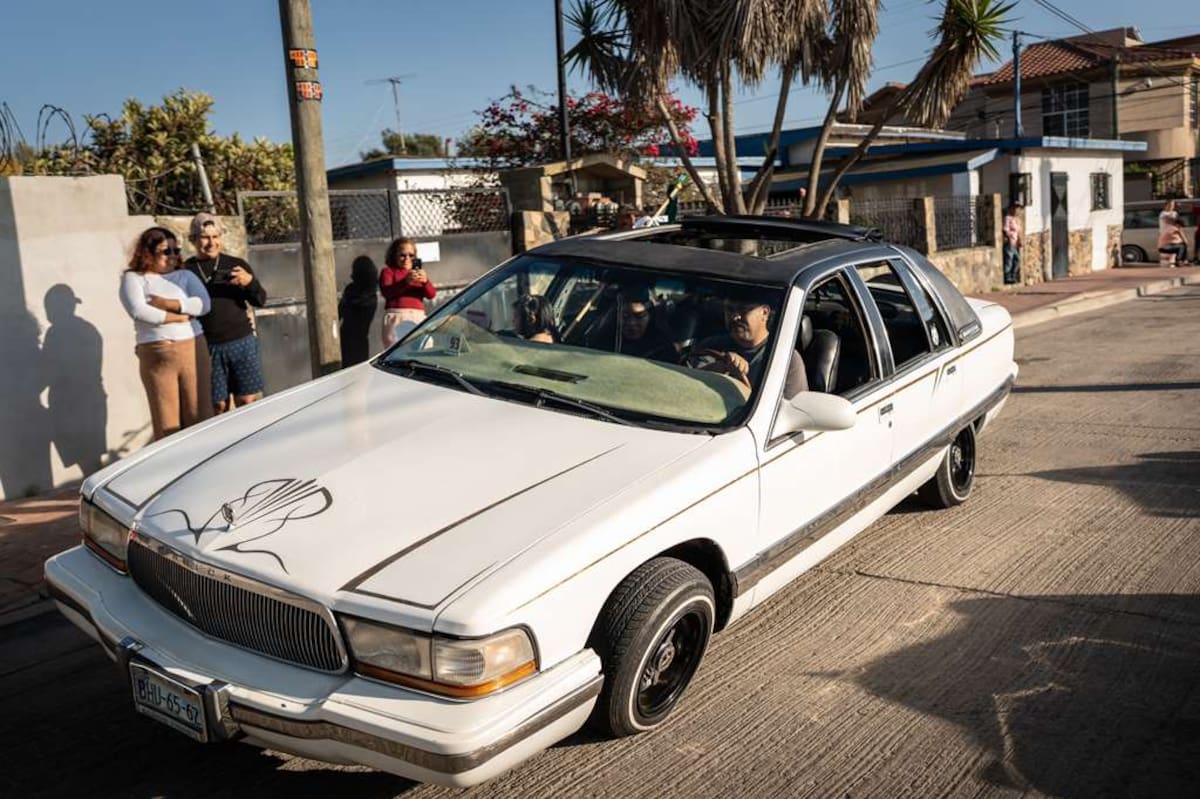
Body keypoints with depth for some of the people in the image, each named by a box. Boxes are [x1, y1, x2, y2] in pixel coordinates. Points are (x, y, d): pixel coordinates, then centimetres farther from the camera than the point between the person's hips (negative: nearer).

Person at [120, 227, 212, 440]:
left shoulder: (184, 276, 14)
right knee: (166, 421, -1)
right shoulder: (132, 278, 7)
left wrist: (169, 304, -10)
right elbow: (138, 311, -10)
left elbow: (203, 304, -2)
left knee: (199, 415, 1)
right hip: (156, 356, -2)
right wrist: (179, 317, -7)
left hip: (193, 350, 2)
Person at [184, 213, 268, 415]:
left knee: (248, 402, 1)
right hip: (207, 348, 0)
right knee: (218, 406, 3)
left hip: (242, 342, 1)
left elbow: (260, 300, 3)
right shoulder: (185, 271, 4)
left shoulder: (236, 265, 7)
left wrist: (250, 281, -15)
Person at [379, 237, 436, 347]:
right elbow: (386, 291, -9)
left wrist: (425, 281, -13)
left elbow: (432, 294, 9)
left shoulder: (419, 272, 24)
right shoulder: (388, 271, 11)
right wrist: (405, 281, -25)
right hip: (397, 317, -4)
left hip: (418, 317, 4)